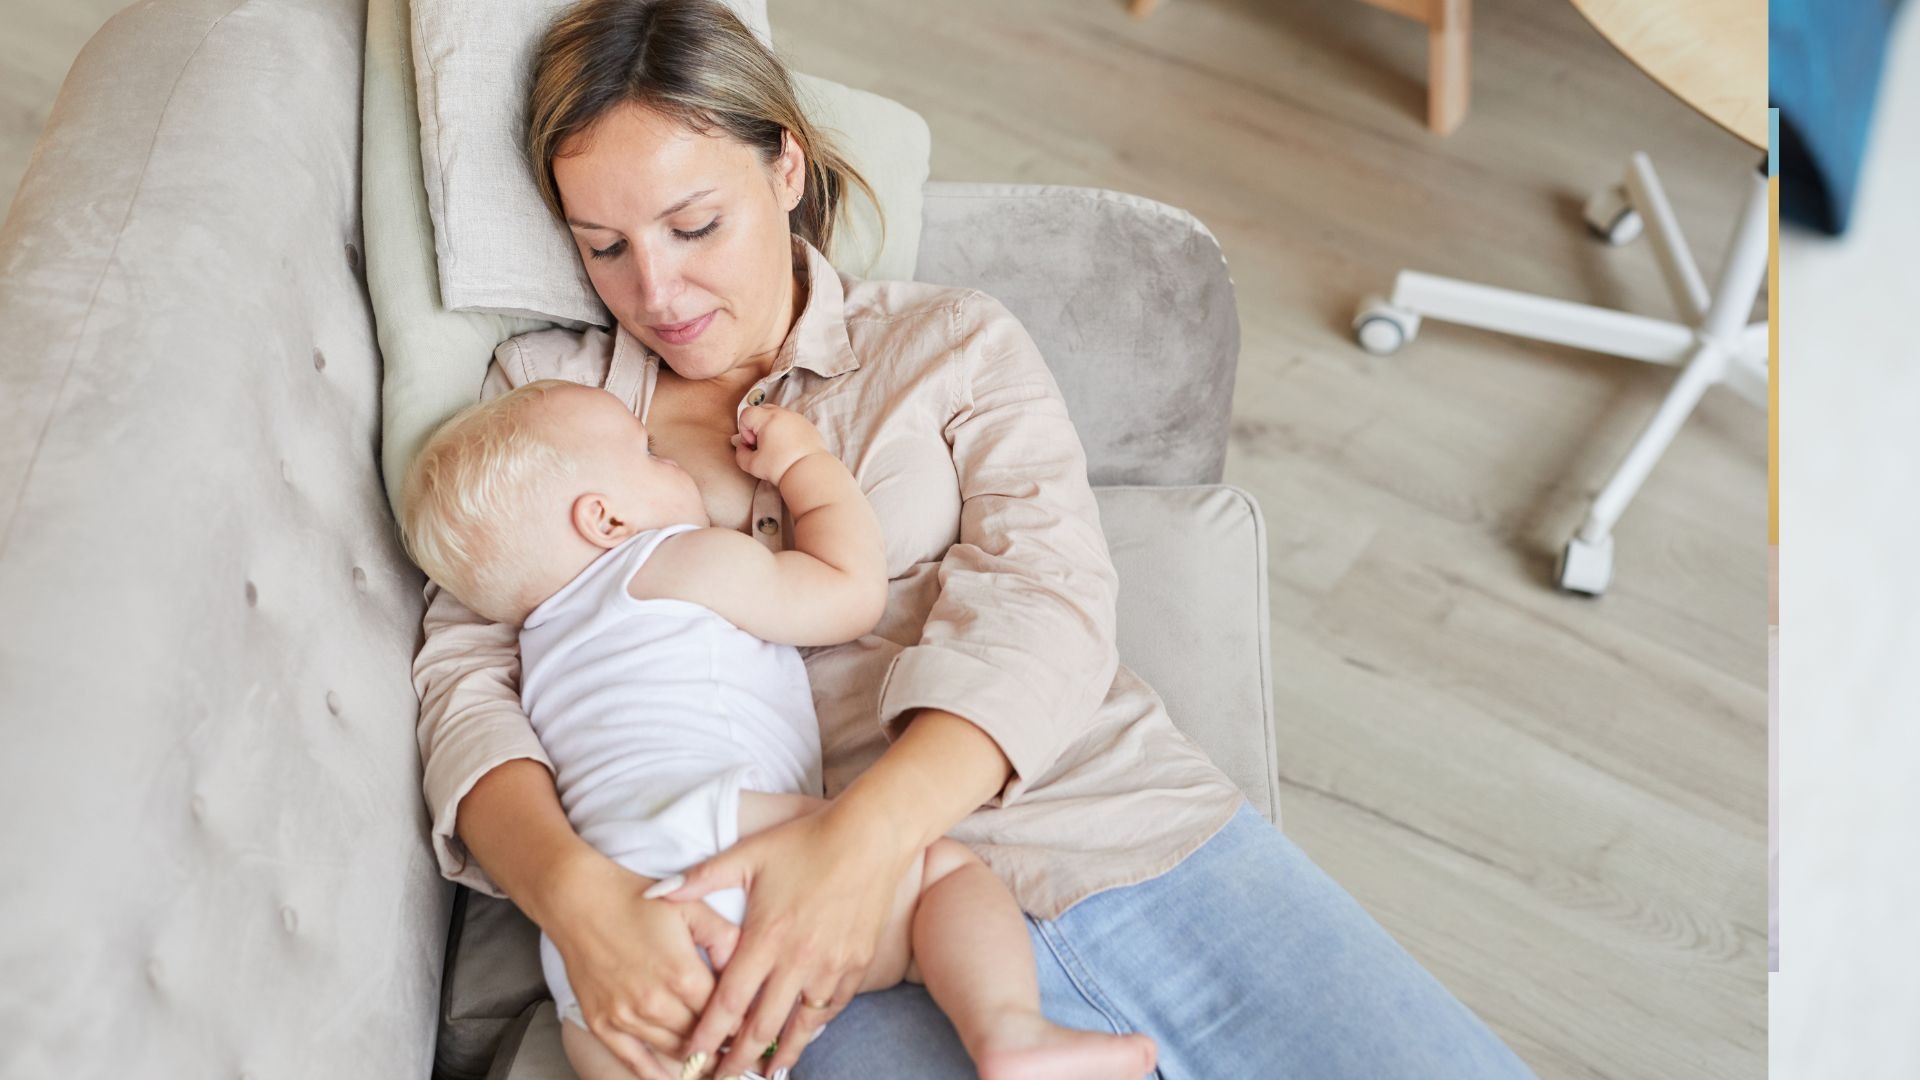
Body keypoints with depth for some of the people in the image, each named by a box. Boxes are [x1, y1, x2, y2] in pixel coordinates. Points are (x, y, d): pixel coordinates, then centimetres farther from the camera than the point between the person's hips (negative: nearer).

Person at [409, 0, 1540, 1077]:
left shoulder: (954, 342, 13)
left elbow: (1044, 605, -3)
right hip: (876, 964, -1)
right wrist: (574, 889, -18)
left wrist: (869, 827, -23)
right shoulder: (542, 396, 16)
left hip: (1149, 838, 2)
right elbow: (468, 681, 5)